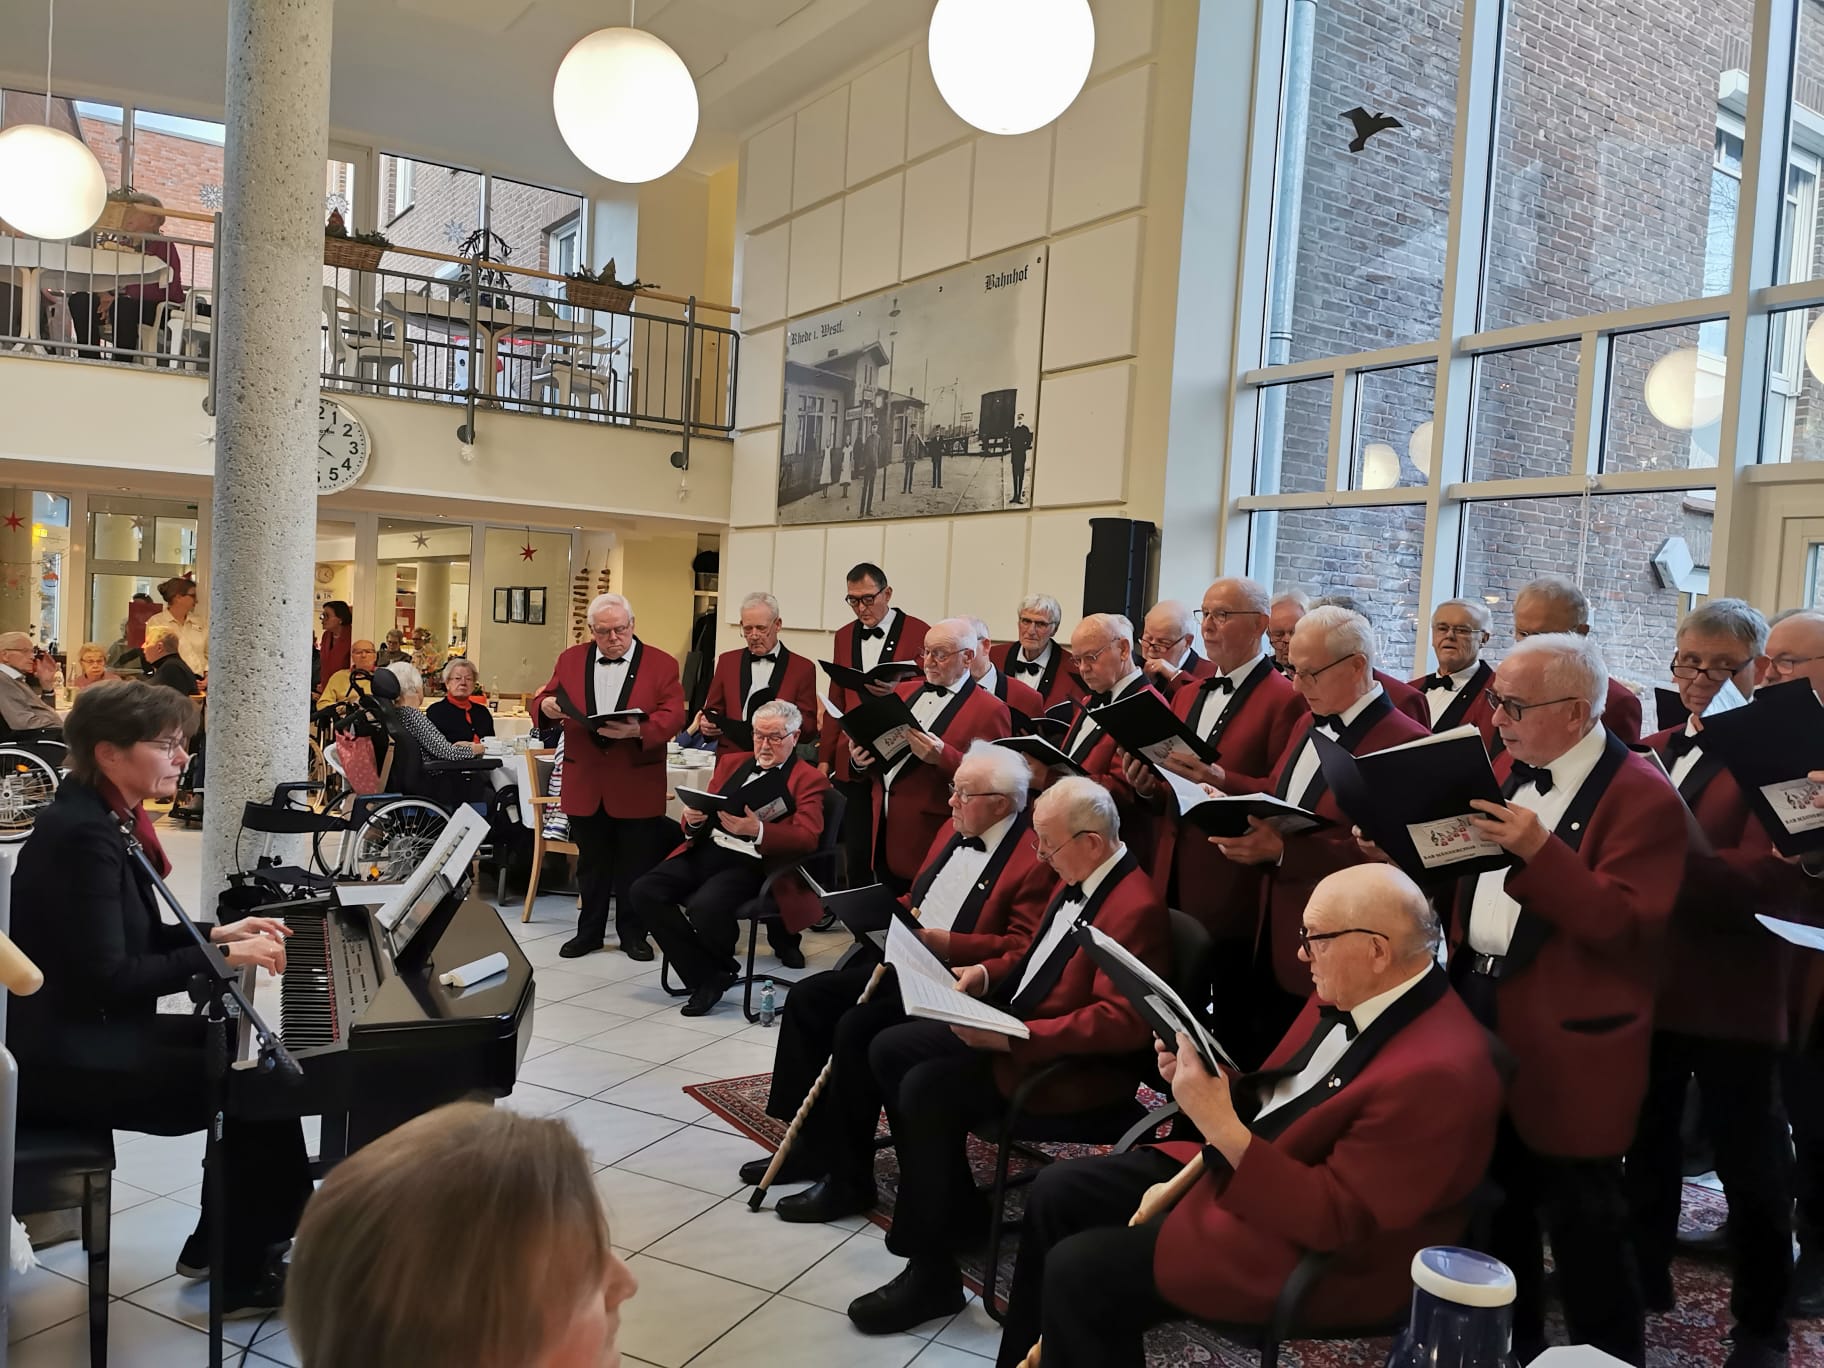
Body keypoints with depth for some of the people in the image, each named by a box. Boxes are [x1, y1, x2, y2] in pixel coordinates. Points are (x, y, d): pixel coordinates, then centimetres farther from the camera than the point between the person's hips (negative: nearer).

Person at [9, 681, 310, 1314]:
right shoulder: (85, 834, -23)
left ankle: (223, 1240, 18)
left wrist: (216, 933, 3)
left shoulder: (104, 818, 7)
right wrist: (220, 957, -20)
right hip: (59, 1053, -10)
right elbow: (107, 977, -26)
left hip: (89, 1026, 10)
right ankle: (246, 1273, 6)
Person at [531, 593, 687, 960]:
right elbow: (542, 700, 9)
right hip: (584, 783, 3)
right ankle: (589, 931, 27)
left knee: (635, 866, 7)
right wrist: (545, 706, -16)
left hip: (637, 786, -2)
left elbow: (673, 716, -12)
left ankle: (633, 933, 22)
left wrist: (638, 730, -31)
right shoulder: (570, 660, 8)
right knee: (591, 864, 14)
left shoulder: (662, 664, -3)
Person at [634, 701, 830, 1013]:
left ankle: (721, 967, 2)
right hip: (705, 851, 6)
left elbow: (807, 838, -8)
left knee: (704, 905, -34)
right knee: (645, 891, -19)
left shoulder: (808, 779, 6)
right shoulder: (732, 762, 24)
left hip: (752, 862, -6)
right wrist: (694, 819, -4)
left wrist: (757, 830, -25)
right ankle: (707, 977, -7)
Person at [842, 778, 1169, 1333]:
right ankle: (962, 1214, 15)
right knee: (889, 1050, 6)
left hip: (1072, 1064, -11)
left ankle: (930, 1272, -11)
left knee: (927, 1089, -25)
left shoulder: (1134, 908, -23)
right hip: (1012, 1025, 11)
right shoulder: (1078, 879, 6)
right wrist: (989, 973, 4)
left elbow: (1123, 1023, -29)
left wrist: (1013, 1037, -30)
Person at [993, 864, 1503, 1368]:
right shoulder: (1350, 992, -1)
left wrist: (1224, 1130, -33)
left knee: (1078, 1272, -15)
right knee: (1055, 1192, 7)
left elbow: (1337, 1219, -27)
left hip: (1313, 1247, -9)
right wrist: (1203, 1079, -8)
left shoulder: (1438, 1072, -29)